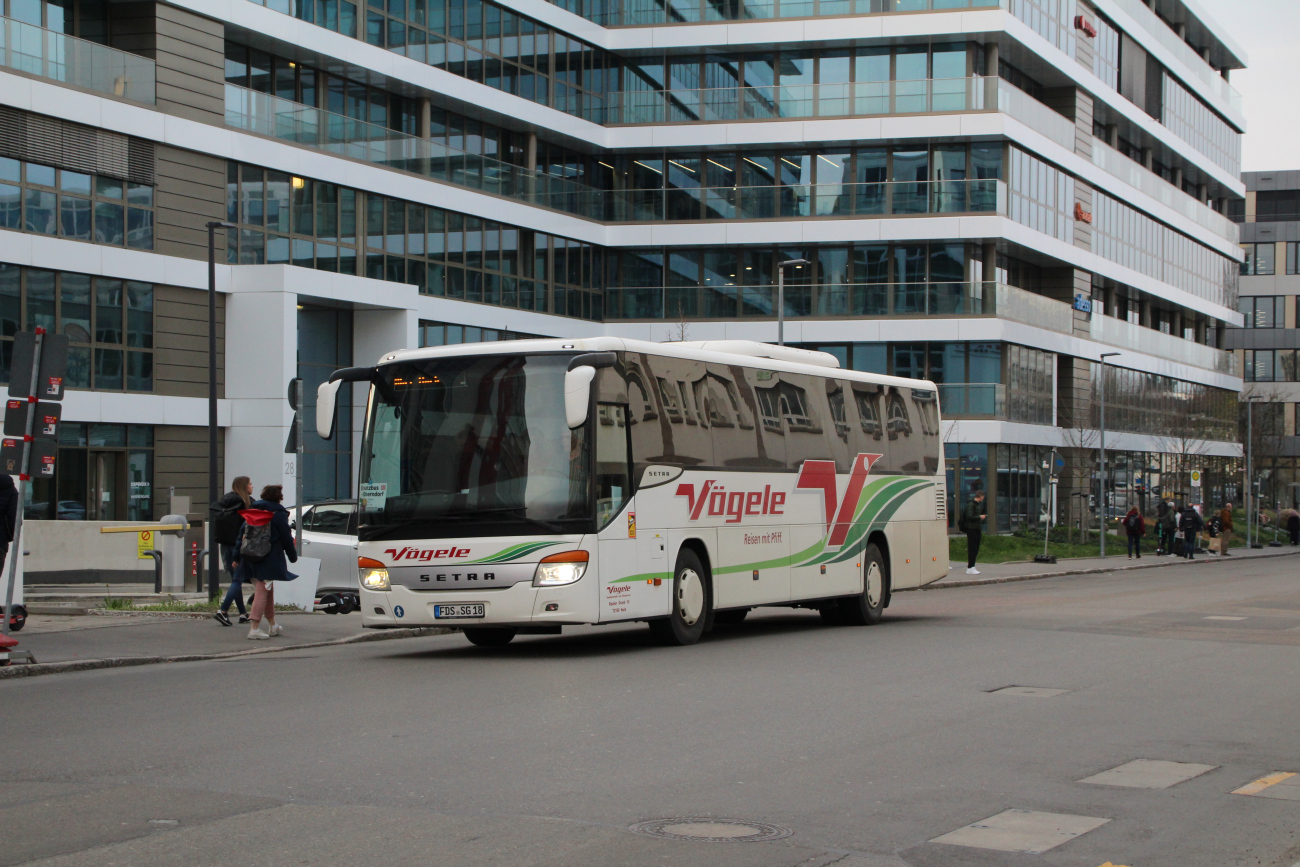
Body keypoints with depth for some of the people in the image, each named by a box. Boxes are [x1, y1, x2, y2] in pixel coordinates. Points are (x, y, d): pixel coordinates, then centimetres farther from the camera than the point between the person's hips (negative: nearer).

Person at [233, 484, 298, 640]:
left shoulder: (252, 511, 12)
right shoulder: (278, 513, -5)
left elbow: (242, 534, 11)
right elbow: (286, 538, -4)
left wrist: (237, 557, 12)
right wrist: (293, 556, 9)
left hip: (250, 559, 6)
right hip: (269, 560, -6)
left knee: (268, 591, 17)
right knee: (262, 592, -6)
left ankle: (272, 625, 27)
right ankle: (255, 628, -13)